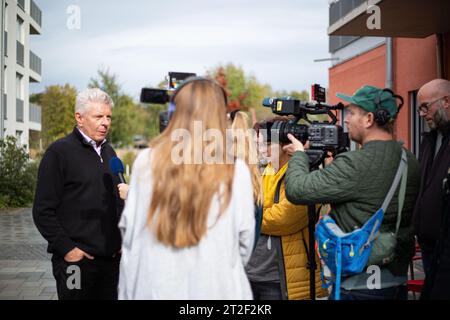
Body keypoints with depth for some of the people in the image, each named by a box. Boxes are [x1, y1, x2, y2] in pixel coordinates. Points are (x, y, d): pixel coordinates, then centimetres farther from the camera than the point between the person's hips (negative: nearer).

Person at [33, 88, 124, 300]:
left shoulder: (109, 152, 15)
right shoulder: (59, 152, -6)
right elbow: (43, 211, -9)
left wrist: (121, 240, 10)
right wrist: (67, 249, -13)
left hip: (111, 257, 6)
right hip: (76, 259, -6)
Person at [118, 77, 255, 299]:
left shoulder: (146, 161, -6)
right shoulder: (235, 170, -10)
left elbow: (128, 227, -1)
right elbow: (245, 239, -3)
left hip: (153, 286, 1)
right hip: (213, 288, -1)